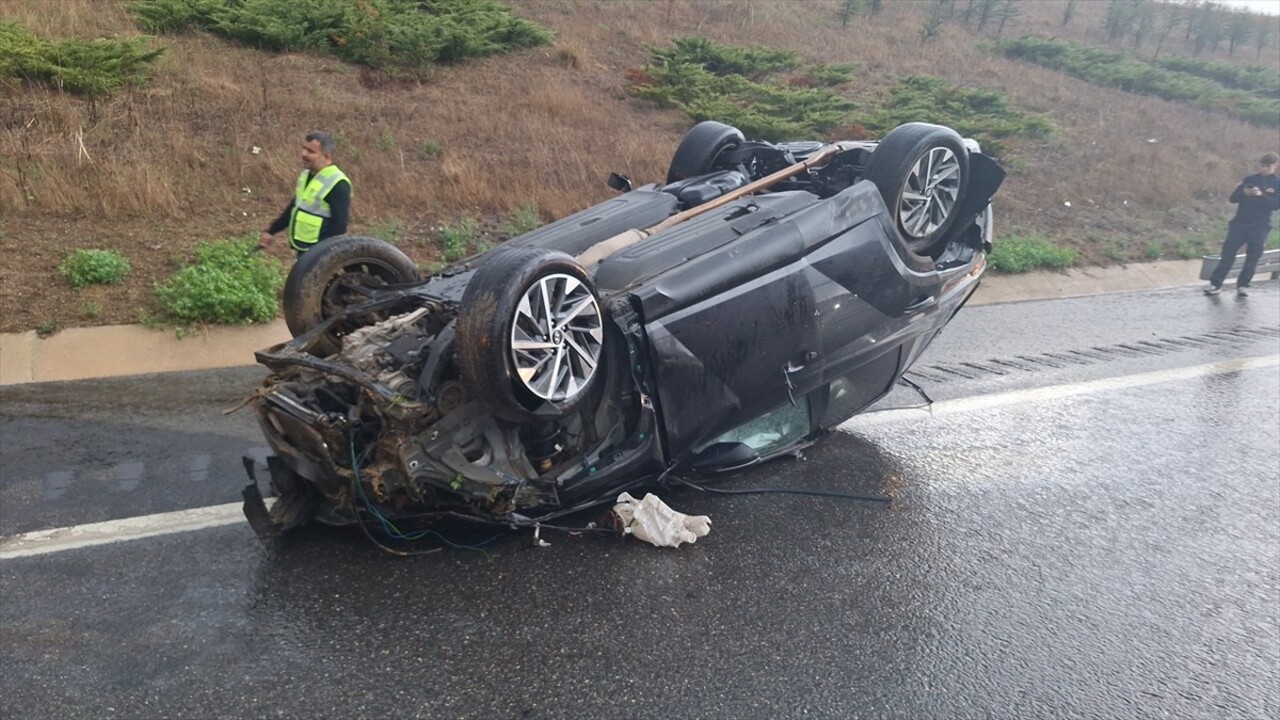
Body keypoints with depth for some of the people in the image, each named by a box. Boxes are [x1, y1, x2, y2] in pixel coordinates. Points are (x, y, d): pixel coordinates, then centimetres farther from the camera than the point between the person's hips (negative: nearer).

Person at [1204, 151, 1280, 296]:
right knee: (1228, 253, -3)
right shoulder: (1250, 179, 9)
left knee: (1252, 257, 0)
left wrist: (1261, 195, -22)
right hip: (1240, 222, 1)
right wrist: (1244, 192, -17)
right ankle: (1215, 284, -3)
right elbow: (1233, 198, 4)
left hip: (1260, 226, -1)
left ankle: (1242, 285, 10)